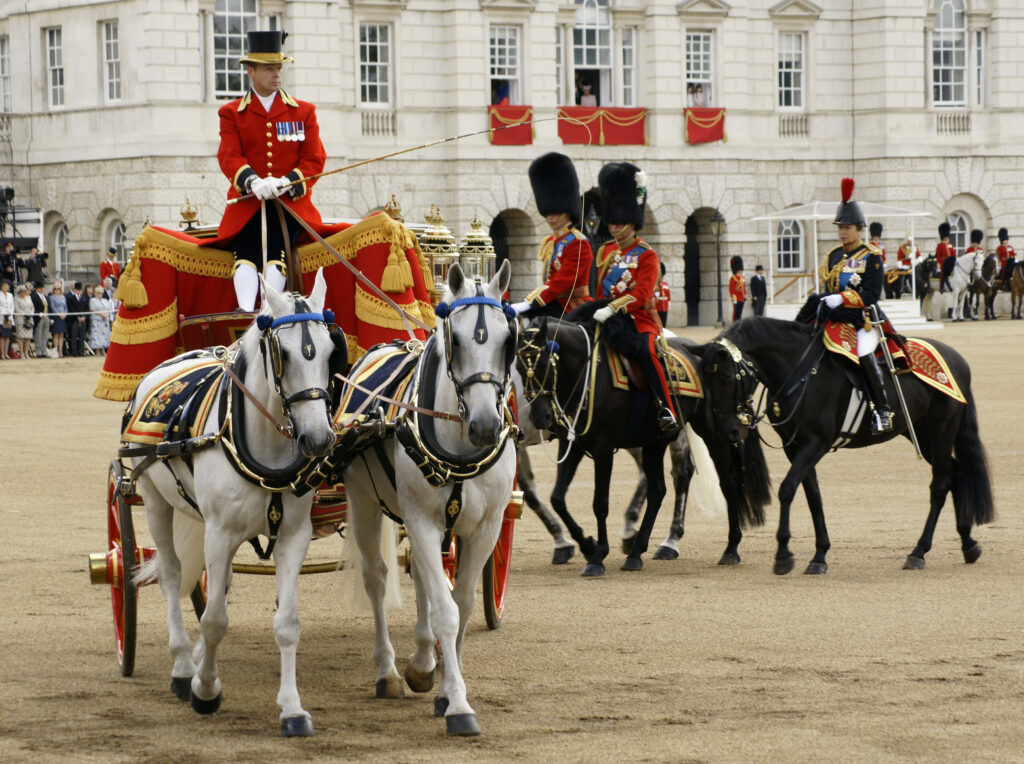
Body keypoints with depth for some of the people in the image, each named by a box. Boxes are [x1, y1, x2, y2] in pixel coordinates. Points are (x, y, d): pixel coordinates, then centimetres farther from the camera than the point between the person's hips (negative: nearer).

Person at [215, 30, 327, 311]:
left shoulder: (303, 112, 15)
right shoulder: (231, 113, 13)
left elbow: (314, 160, 7)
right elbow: (229, 156, 1)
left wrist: (286, 182, -13)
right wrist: (253, 182, -21)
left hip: (291, 201, 0)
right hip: (247, 202, 0)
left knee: (277, 248, -25)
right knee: (245, 250, -25)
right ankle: (245, 312, -39)